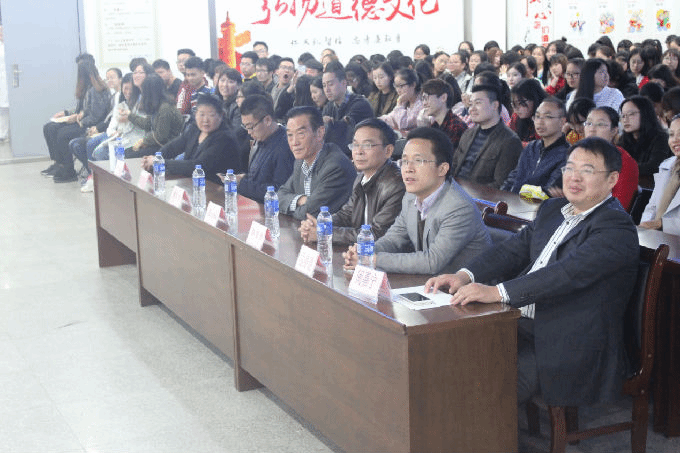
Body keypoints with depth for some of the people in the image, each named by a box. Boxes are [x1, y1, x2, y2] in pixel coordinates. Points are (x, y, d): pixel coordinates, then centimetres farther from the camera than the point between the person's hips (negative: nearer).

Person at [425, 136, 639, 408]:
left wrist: (497, 292, -35)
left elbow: (569, 273, -26)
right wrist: (465, 275, -9)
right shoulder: (552, 210, 16)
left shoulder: (617, 228, -12)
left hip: (571, 347, -8)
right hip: (524, 325, 8)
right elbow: (515, 248, 11)